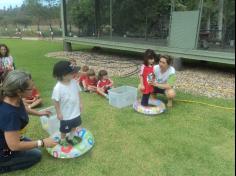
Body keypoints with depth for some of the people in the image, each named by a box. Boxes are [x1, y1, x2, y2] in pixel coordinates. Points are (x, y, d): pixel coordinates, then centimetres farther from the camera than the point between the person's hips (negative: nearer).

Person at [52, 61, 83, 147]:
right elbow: (56, 101, -21)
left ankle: (71, 137, 53)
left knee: (74, 126, 27)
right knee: (65, 129, 19)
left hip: (75, 111, 6)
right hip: (66, 114, -6)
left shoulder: (74, 82, -11)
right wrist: (58, 113, -15)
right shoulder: (58, 88, -29)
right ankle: (62, 140, 48)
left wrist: (80, 103, 7)